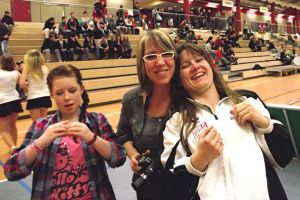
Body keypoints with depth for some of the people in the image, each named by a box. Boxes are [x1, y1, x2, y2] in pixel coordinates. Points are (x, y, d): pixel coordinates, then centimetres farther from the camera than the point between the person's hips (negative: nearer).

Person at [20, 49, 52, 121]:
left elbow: (22, 83, -15)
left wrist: (27, 90, 3)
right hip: (45, 97, 4)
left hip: (34, 98, -4)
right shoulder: (45, 68, 5)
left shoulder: (27, 68, -5)